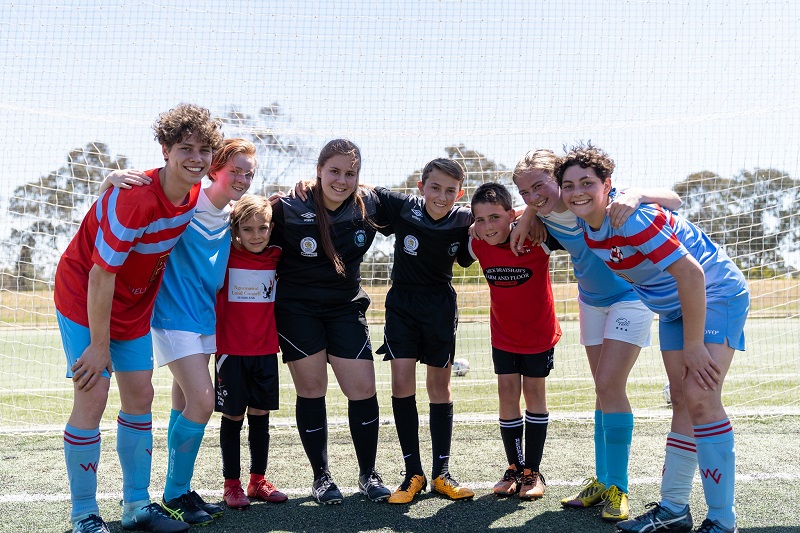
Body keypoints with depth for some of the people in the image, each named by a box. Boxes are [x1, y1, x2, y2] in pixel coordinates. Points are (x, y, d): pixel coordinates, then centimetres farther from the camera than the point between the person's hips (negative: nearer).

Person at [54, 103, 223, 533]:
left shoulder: (195, 195, -7)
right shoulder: (136, 198, -30)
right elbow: (100, 275, -25)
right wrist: (99, 345, -20)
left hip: (134, 303, 7)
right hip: (84, 296, -7)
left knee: (140, 395, 7)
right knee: (92, 396, -10)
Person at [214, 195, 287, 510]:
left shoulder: (276, 257, 3)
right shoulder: (226, 256, -7)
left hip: (266, 352, 4)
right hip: (232, 352, -3)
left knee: (260, 414, 11)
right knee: (233, 416, 5)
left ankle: (258, 480, 24)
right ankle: (231, 484, 18)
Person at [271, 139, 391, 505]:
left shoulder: (369, 205, -5)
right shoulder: (288, 207, -12)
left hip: (346, 308, 3)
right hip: (297, 309, -2)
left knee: (364, 389, -2)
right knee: (312, 390, 1)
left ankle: (368, 475, 16)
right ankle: (321, 477, 19)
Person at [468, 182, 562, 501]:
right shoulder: (477, 245, -15)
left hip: (539, 331, -3)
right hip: (503, 334, 3)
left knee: (534, 392, 7)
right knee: (507, 394, 4)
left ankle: (533, 472, 19)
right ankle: (514, 469, 20)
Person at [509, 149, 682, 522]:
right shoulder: (544, 213, -14)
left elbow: (673, 200, -30)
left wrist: (638, 194, -50)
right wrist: (526, 218, -9)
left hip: (630, 298, -6)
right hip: (591, 301, 6)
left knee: (609, 385, -15)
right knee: (605, 390, 10)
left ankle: (618, 487, -3)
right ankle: (603, 480, 18)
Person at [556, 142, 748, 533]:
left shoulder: (632, 217, -29)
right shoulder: (585, 225, -5)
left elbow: (691, 272, -30)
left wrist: (693, 345, -25)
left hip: (716, 294, -8)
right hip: (673, 306, 8)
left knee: (700, 396, -18)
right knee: (682, 401, 10)